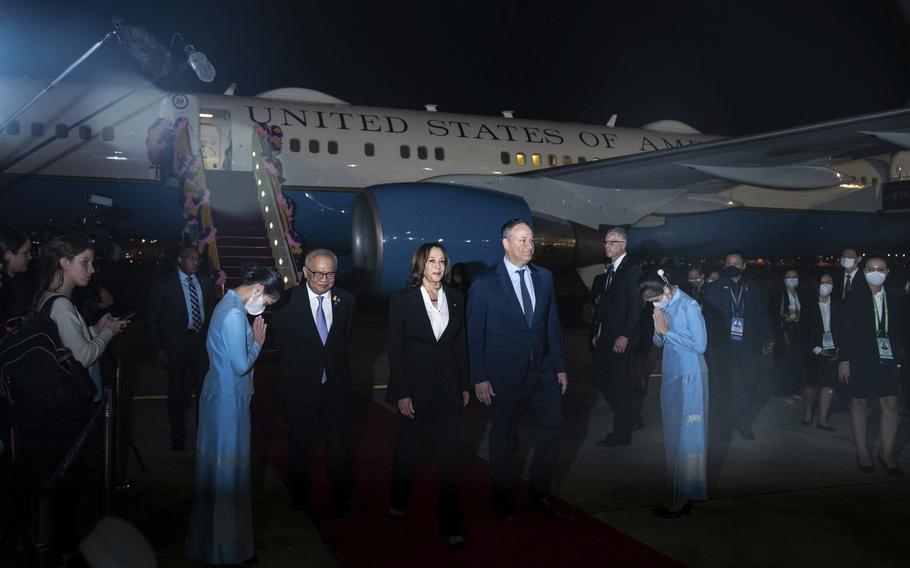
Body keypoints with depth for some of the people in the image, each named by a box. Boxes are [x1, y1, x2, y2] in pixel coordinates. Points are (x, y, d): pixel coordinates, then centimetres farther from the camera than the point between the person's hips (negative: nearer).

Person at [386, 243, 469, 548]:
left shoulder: (455, 297, 3)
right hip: (414, 386, -2)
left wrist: (465, 384, 7)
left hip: (447, 386, 2)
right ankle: (398, 502, 40)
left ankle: (450, 525, 9)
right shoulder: (402, 300, -6)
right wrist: (402, 393, -11)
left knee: (449, 455, 2)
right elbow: (395, 349, -7)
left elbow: (461, 342, 8)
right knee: (408, 449, 15)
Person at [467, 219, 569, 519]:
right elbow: (474, 334, -7)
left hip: (543, 369, 4)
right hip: (505, 375, -4)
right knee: (503, 437, 9)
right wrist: (479, 378, -10)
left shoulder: (544, 277, 5)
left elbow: (553, 324, 9)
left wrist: (561, 367, 7)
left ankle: (540, 495, 26)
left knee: (551, 430, 9)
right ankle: (503, 499, 27)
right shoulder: (485, 283, -9)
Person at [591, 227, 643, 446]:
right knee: (601, 379, 10)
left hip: (620, 338, -8)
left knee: (620, 384, 0)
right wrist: (597, 331, 12)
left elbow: (637, 305, -16)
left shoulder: (632, 270, -11)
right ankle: (625, 418, 27)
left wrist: (625, 336, -19)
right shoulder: (610, 270, 16)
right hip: (604, 337, 8)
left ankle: (621, 433, 11)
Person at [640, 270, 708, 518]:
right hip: (670, 376, 7)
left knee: (687, 436, -1)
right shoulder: (664, 307, 5)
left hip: (690, 378, -7)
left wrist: (668, 331, -15)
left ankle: (684, 497, 6)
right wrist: (659, 331, -10)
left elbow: (700, 345, -16)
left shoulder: (689, 306, -15)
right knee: (673, 436, 11)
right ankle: (676, 494, 18)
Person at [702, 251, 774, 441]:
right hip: (724, 344, -1)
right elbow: (708, 317, -2)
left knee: (751, 382, -3)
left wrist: (768, 338, 2)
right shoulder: (714, 288, 2)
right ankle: (725, 425, 18)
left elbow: (761, 315, 9)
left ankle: (743, 422, 16)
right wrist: (714, 342, -11)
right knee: (724, 384, 5)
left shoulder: (753, 287, 8)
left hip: (747, 342, 1)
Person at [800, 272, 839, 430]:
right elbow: (804, 330, -2)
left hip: (832, 350, 2)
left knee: (829, 384, -1)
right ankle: (807, 414, 23)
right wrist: (815, 349, -9)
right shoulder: (810, 305, -1)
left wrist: (840, 349, -5)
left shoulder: (838, 303, 4)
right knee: (812, 384, 6)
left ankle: (822, 419, 5)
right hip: (816, 351, -1)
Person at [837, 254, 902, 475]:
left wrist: (896, 355, 3)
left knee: (890, 404, -2)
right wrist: (844, 359, -11)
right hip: (860, 357, -3)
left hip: (886, 357, 3)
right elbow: (845, 329, -6)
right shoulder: (855, 297, -3)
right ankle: (862, 451, 16)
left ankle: (887, 452, 10)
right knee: (859, 403, 5)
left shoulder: (893, 299, 8)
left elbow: (896, 331, 11)